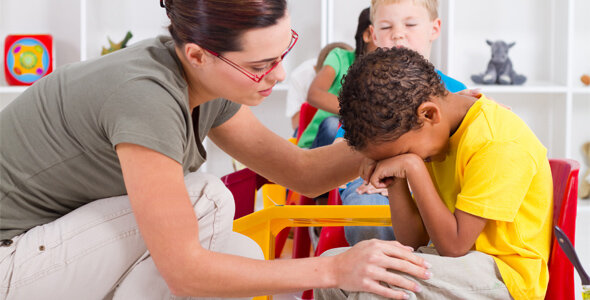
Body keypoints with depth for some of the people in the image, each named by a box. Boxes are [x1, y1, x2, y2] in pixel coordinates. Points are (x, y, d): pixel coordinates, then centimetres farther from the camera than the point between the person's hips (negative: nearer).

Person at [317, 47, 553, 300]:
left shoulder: (498, 143, -21)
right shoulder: (434, 135, 5)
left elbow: (453, 245, -23)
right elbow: (413, 241, 5)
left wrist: (412, 167, -22)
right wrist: (395, 182, -10)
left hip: (507, 275, -8)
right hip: (460, 263, 8)